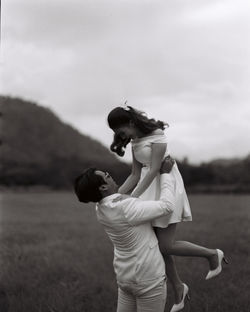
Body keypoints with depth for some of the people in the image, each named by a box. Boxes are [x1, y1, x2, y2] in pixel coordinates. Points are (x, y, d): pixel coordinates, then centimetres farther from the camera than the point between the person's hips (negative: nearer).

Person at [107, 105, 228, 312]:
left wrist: (134, 197, -28)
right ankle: (179, 288, 25)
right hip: (150, 188, 8)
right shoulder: (135, 142, 9)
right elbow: (135, 175, 8)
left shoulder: (156, 134, -16)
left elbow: (154, 169, -22)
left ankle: (213, 254, 12)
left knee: (165, 246, -9)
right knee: (156, 244, 6)